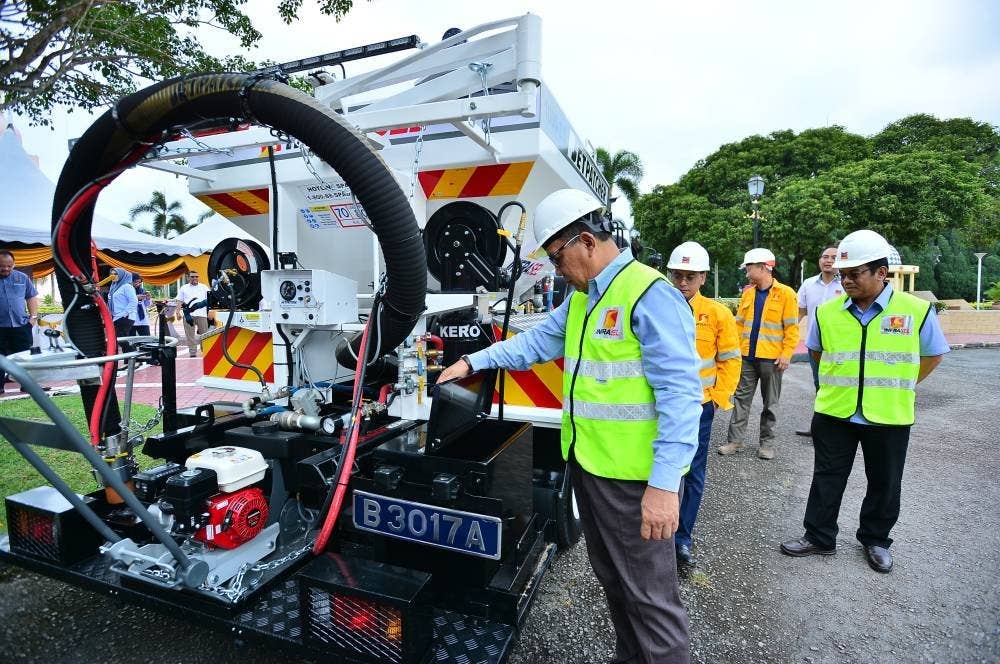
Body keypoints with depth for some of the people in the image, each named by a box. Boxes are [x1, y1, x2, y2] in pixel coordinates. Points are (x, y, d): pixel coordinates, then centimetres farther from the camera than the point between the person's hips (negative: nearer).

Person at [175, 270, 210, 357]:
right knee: (190, 335, 0)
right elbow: (179, 301, 13)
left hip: (201, 314, -1)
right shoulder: (184, 288, 15)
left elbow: (209, 299, 10)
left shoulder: (204, 287, 14)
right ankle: (193, 353, 4)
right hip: (188, 314, 1)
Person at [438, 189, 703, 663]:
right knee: (611, 579, 24)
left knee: (649, 593, 7)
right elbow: (539, 340, 17)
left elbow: (680, 393, -22)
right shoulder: (581, 298, 11)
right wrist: (474, 361, 11)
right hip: (587, 464, 9)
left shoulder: (651, 295, -18)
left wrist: (664, 483, -24)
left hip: (634, 475, -9)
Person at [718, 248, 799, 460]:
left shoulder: (785, 293, -6)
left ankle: (767, 442, 20)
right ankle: (735, 440, 11)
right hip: (747, 356, 5)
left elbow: (792, 328, -7)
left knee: (770, 403, 8)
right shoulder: (747, 294, 9)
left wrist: (786, 354, -13)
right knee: (741, 398, 6)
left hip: (771, 358, -4)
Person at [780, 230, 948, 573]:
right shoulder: (826, 312, -4)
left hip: (889, 417, -1)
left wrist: (896, 388, 3)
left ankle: (876, 540, 36)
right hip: (834, 414, 1)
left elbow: (933, 355, 5)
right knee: (827, 478, 10)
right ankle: (819, 537, 25)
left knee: (884, 484, 15)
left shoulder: (917, 310, -9)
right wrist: (840, 383, 10)